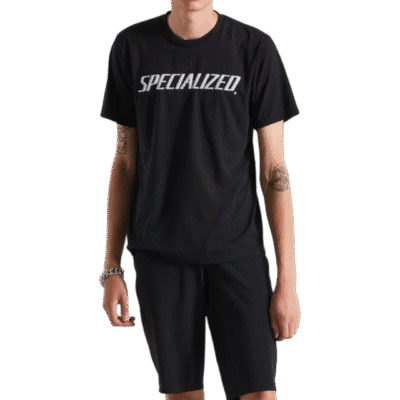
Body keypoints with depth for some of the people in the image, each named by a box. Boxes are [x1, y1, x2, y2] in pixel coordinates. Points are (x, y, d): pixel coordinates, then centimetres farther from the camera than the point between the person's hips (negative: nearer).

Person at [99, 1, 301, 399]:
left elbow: (274, 169, -2)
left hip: (238, 251, -1)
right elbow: (125, 162, 7)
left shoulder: (255, 48, -3)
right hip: (160, 254, 1)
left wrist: (287, 279, -5)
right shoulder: (131, 46, 3)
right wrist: (111, 268, 6)